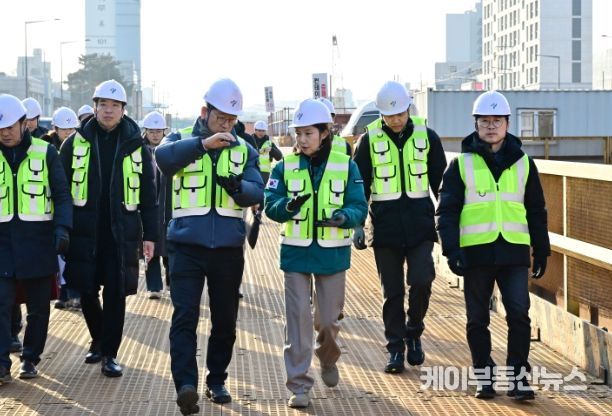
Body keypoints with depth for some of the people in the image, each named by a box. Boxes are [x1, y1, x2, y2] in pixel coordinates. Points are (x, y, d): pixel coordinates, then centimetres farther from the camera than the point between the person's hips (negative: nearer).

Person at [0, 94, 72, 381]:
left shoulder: (45, 153, 1)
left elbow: (62, 194, 2)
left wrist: (62, 228, -12)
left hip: (39, 240, -1)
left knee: (38, 306, 6)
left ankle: (30, 359, 18)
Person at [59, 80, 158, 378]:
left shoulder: (135, 146, 4)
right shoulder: (76, 143, 4)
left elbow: (148, 194, 6)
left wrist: (150, 235, 2)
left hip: (121, 232, -1)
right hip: (84, 231, 1)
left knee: (116, 294, -3)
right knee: (87, 291, 6)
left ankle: (110, 353, 7)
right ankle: (99, 340, 30)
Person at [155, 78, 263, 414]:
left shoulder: (245, 150, 10)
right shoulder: (182, 141, 3)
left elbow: (256, 193, -4)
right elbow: (163, 156, -21)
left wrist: (237, 187, -26)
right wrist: (204, 143, -33)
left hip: (228, 247, 3)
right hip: (186, 244, -3)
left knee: (225, 320, 11)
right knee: (185, 315, -12)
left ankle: (217, 381, 25)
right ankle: (185, 385, -18)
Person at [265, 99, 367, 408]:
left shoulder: (346, 166, -3)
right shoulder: (286, 167, -1)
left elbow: (359, 208, -6)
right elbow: (270, 205, -6)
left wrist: (342, 217, -27)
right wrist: (288, 206, -28)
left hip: (332, 254, 0)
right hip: (296, 253, 0)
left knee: (329, 319, 10)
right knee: (298, 317, -5)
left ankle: (328, 360, 43)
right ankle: (299, 385, 1)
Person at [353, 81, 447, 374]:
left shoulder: (426, 136, 3)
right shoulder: (369, 140, 0)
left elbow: (441, 182, 9)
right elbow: (359, 185, 5)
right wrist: (356, 224, -1)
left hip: (420, 225, 0)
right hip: (385, 226, 0)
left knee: (421, 281, -13)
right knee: (392, 291, 4)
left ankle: (414, 332, 12)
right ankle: (395, 349, 15)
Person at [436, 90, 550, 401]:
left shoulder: (523, 163, 10)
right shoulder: (461, 164, 4)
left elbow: (536, 211, 15)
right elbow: (447, 210, 0)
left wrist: (541, 250, 12)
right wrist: (451, 249, -11)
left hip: (514, 251, 1)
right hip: (476, 252, -1)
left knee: (519, 314, -6)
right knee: (477, 319, 7)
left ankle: (518, 377, 3)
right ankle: (484, 376, 19)